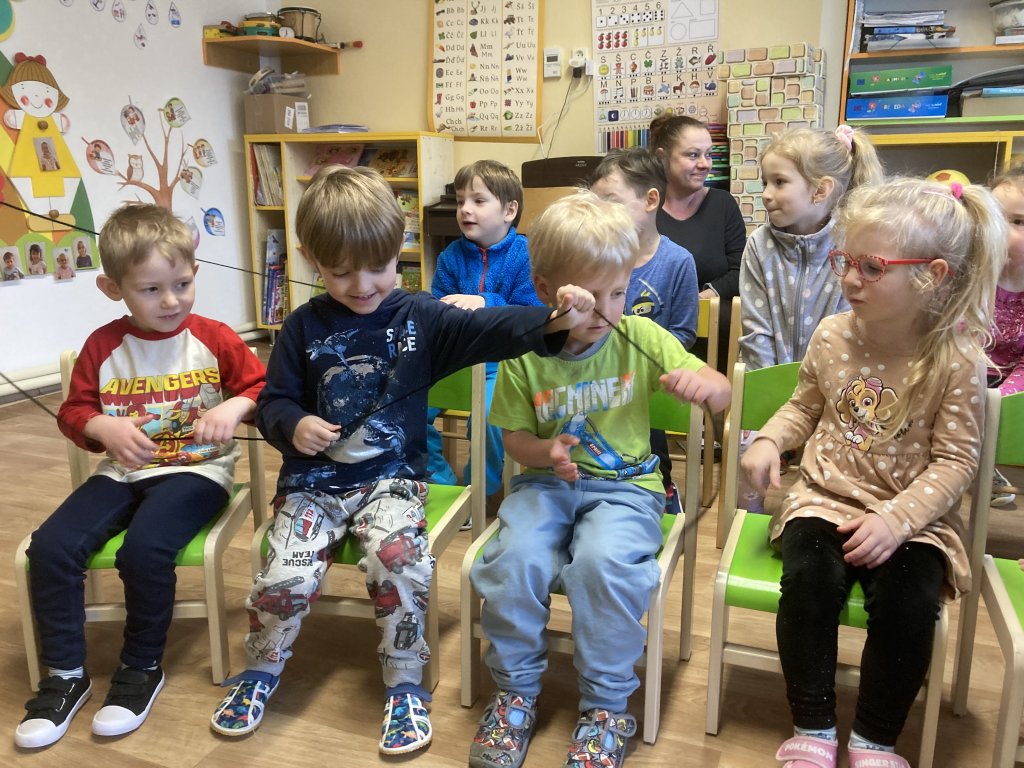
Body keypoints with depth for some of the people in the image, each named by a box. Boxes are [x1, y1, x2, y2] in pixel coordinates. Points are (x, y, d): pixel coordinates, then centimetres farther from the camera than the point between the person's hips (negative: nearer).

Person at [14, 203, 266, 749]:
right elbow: (73, 411, 9)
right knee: (50, 547, -17)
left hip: (196, 471, -3)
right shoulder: (103, 346, 4)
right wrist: (103, 427, -14)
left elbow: (261, 389, 2)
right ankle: (64, 675, 2)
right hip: (122, 472, 4)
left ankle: (142, 668, -3)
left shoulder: (214, 339, -1)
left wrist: (235, 407, -20)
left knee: (145, 549, -29)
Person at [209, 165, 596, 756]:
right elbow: (273, 401, 8)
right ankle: (262, 670, 18)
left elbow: (487, 330, -15)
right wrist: (293, 425, -15)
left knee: (400, 558, -28)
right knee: (288, 576, -16)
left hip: (393, 477, -1)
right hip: (313, 479, 1)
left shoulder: (420, 318, -1)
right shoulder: (304, 328, 3)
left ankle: (406, 686, -3)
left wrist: (552, 320, -33)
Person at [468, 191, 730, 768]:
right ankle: (517, 692, 2)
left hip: (625, 485, -1)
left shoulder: (641, 338, -4)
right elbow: (515, 437, 6)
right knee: (514, 558, -26)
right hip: (548, 482, 1)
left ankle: (608, 708, -6)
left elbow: (723, 395, -2)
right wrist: (544, 451, -17)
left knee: (603, 560, -31)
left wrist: (702, 382, -27)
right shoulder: (524, 356, -3)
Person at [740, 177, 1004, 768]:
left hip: (913, 513, -2)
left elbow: (956, 460, -11)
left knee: (908, 602, -25)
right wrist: (770, 440, -6)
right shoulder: (832, 336, -1)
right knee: (808, 580, -24)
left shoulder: (958, 358, -11)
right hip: (827, 497, 2)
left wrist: (897, 519, -24)